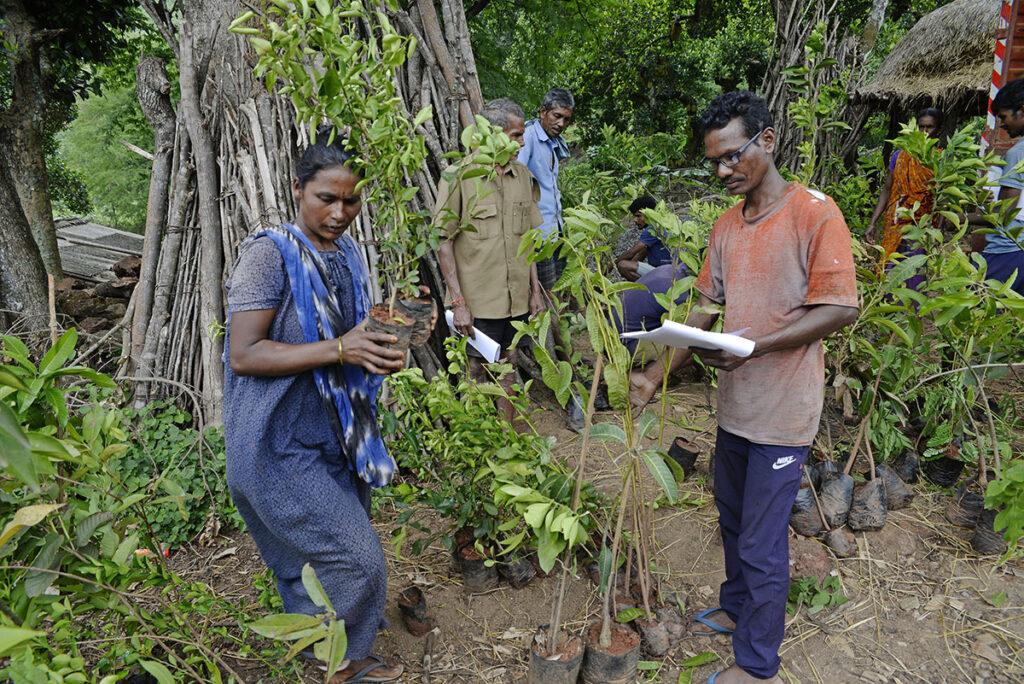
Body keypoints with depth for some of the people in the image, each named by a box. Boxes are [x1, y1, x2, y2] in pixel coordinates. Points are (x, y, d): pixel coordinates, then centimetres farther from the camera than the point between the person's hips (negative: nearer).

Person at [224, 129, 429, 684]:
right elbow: (244, 354, -20)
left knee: (318, 562, 20)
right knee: (354, 558, -4)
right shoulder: (269, 253, -15)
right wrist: (338, 350, -28)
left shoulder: (347, 254, 8)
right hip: (282, 446, -7)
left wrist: (379, 353, -3)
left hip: (337, 439, 7)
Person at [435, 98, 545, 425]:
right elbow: (443, 242, -10)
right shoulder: (457, 177, -10)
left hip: (516, 298, 5)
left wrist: (535, 290, 9)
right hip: (478, 300, -5)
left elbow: (529, 238, 13)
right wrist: (458, 301, -14)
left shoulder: (523, 176, 7)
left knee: (508, 364, 15)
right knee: (476, 371, 6)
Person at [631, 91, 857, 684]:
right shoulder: (726, 227, 9)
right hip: (735, 405, 7)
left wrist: (755, 344, -24)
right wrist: (657, 375, 4)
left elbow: (840, 308, -17)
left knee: (763, 544, 2)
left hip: (783, 411, -7)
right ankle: (737, 607, 45)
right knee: (734, 520, 23)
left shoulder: (814, 212, -13)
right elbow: (707, 309, 11)